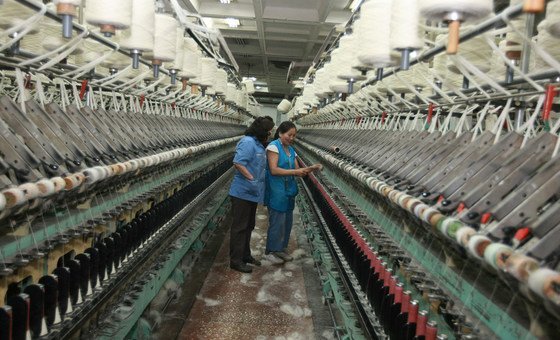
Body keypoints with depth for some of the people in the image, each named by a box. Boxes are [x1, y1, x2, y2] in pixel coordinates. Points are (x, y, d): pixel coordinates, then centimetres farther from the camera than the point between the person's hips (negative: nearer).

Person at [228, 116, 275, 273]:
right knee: (239, 227, -1)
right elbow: (238, 163, -26)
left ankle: (245, 255, 32)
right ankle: (236, 261, 8)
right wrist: (252, 179, -26)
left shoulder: (258, 144, 12)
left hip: (252, 193, 10)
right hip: (243, 193, -10)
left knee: (248, 226, 19)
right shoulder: (248, 142, -17)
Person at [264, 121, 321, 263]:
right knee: (277, 222, -3)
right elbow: (273, 170, -19)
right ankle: (270, 251, 12)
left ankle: (280, 249, 27)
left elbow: (297, 170, 11)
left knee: (287, 221, 12)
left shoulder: (291, 150, 13)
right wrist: (294, 171, -21)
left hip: (288, 191, 8)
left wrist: (310, 169, -7)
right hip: (276, 192, -8)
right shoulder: (274, 146, -10)